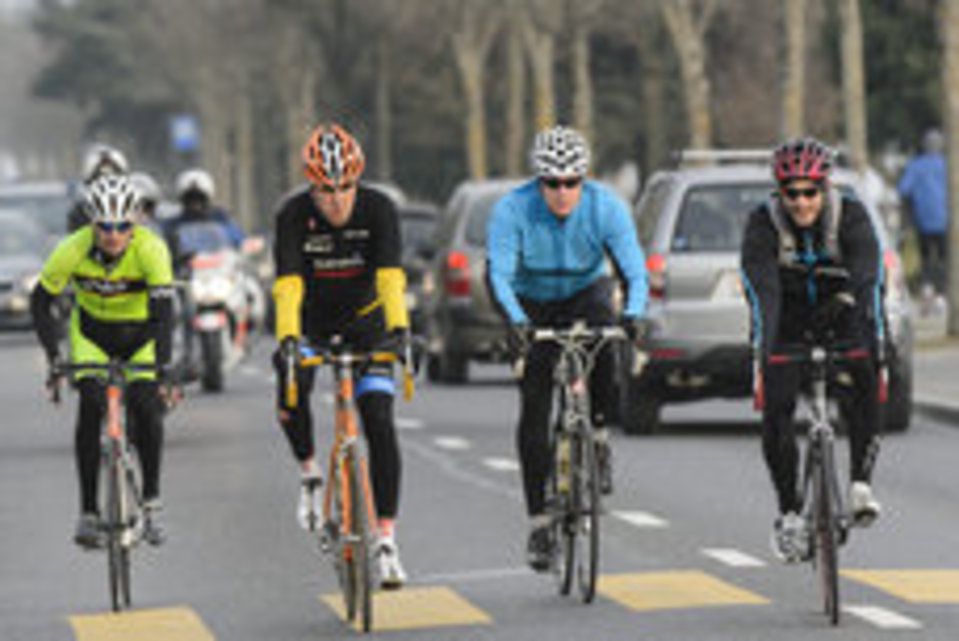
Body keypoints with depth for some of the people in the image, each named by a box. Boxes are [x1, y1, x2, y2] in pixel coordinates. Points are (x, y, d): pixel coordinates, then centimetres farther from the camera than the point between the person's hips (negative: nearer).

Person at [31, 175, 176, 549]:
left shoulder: (151, 249, -30)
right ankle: (88, 511, -14)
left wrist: (163, 368, -46)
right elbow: (41, 301, -17)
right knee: (90, 406, -20)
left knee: (146, 406, -20)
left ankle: (151, 502, -3)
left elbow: (163, 312, -36)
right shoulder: (74, 249, -26)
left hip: (140, 334, 0)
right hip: (92, 331, 1)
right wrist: (53, 358, -27)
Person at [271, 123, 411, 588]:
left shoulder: (378, 209, -24)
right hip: (313, 318, 0)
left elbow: (390, 276, -34)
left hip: (365, 319, 0)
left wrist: (399, 328, -50)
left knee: (380, 424, -13)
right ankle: (309, 472, 4)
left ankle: (386, 541, -12)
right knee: (290, 393, -28)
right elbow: (288, 283, -34)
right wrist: (287, 338, -49)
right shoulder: (294, 215, -24)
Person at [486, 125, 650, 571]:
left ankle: (598, 435, -12)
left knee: (603, 338, -36)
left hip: (585, 293, 0)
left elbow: (634, 268, -26)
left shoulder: (606, 207, -23)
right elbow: (498, 273, -33)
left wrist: (635, 313, -47)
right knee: (533, 412, -9)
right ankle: (539, 522, -1)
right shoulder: (512, 210, -25)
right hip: (533, 305, 0)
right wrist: (514, 321, -51)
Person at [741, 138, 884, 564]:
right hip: (788, 323, 0)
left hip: (840, 318, 0)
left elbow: (868, 281, -31)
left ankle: (861, 482, -24)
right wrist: (763, 356, -45)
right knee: (776, 407, -15)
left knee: (862, 384, -29)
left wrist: (876, 350, -42)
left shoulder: (851, 216, -21)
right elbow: (762, 293, -33)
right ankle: (789, 513, -1)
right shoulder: (763, 224, -22)